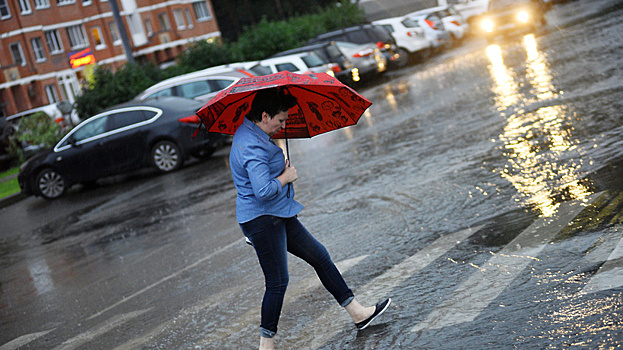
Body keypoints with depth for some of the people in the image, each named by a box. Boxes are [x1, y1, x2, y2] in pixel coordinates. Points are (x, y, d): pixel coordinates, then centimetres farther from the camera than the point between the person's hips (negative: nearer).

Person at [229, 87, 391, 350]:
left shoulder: (248, 133, 10)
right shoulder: (252, 146, -24)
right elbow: (263, 191, -31)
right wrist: (286, 178, -14)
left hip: (278, 215, 11)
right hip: (262, 220, -11)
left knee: (319, 256, 12)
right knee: (277, 282, -4)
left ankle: (357, 313, 19)